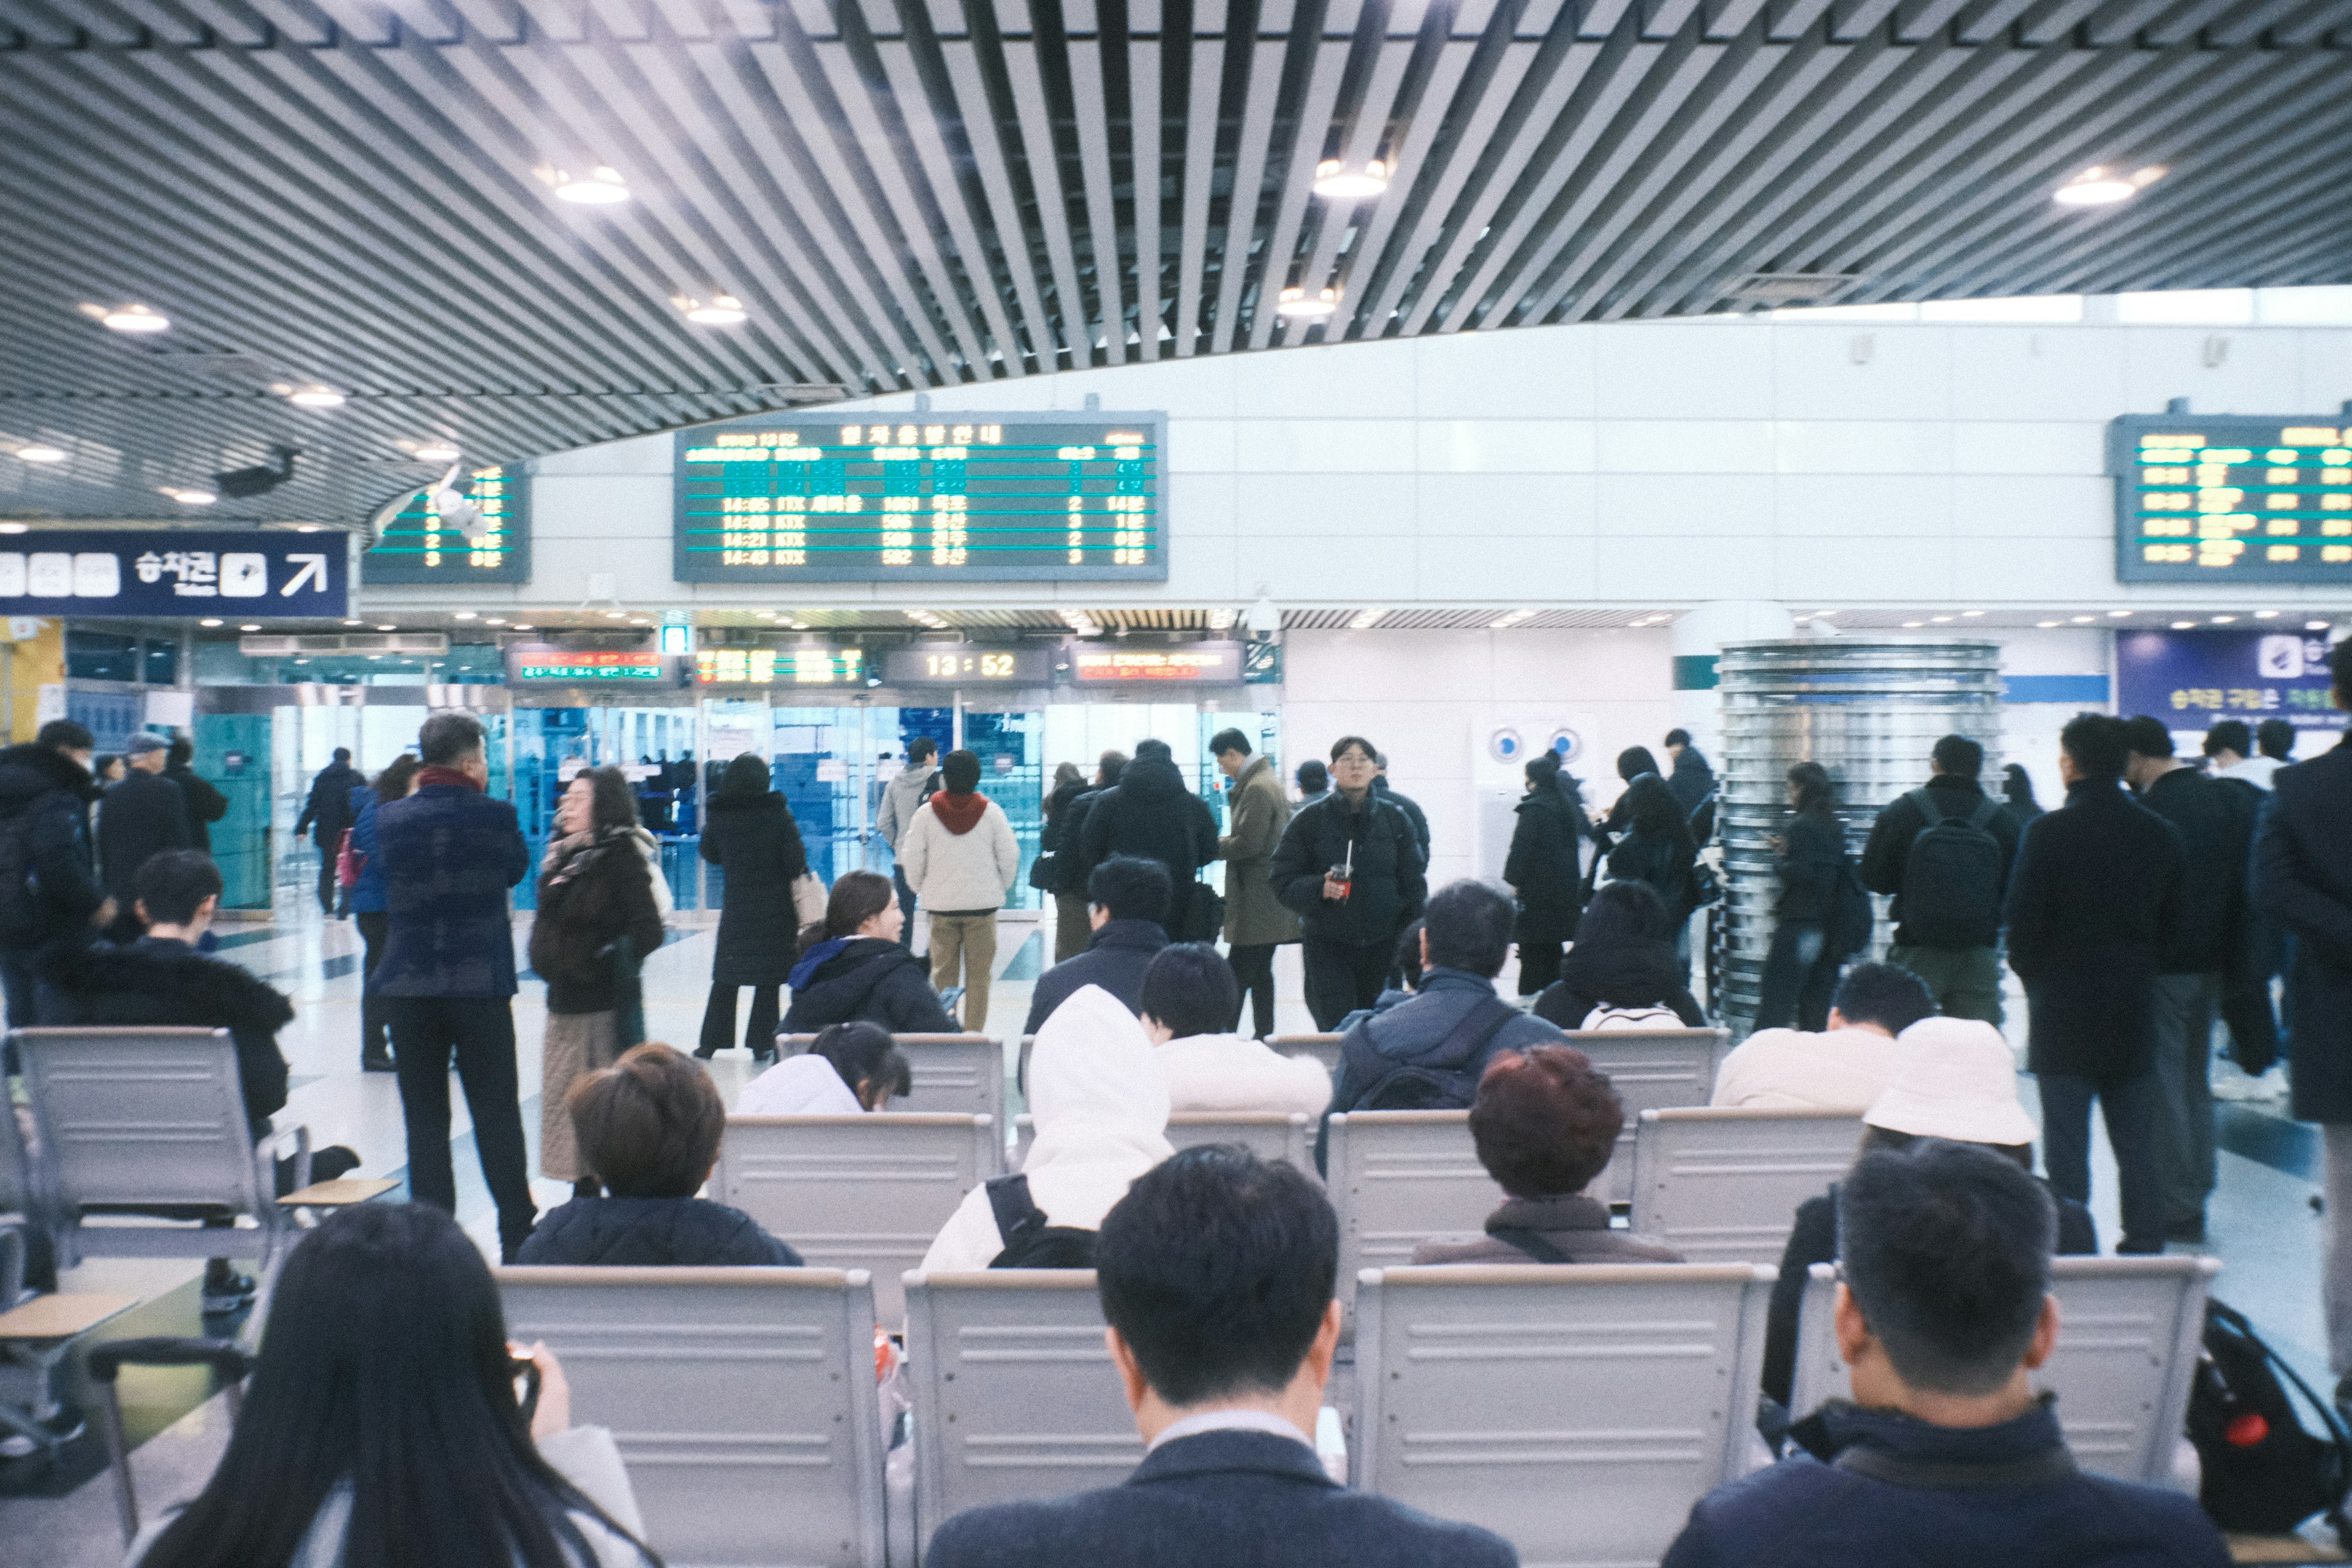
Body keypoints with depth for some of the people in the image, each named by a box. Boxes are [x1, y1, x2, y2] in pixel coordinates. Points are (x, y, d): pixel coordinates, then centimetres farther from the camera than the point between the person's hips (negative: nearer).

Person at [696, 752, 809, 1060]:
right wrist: (798, 873, 3)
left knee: (725, 978, 13)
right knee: (769, 978, 6)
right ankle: (761, 1044, 8)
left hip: (736, 905, 2)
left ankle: (710, 1042, 16)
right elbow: (796, 861, -14)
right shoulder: (778, 812, -12)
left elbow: (710, 855, 9)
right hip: (776, 906, -2)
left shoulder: (718, 814, -5)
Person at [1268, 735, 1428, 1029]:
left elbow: (1414, 883, 11)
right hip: (1327, 944, -2)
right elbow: (1282, 879, -1)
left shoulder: (1395, 819, 8)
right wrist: (1319, 888, -20)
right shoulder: (1310, 819, 1)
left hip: (1383, 944, 2)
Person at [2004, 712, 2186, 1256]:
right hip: (2135, 1008, 5)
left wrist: (2034, 976, 6)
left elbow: (2021, 921, -11)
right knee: (2138, 1144, 12)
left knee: (2066, 1146, 1)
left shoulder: (2050, 832, -13)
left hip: (2064, 1012, -5)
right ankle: (2145, 1248, 17)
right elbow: (2174, 920, 8)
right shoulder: (2162, 834, 4)